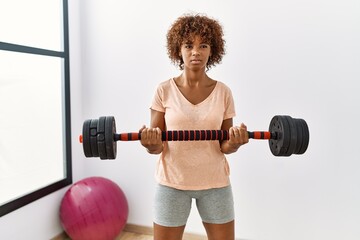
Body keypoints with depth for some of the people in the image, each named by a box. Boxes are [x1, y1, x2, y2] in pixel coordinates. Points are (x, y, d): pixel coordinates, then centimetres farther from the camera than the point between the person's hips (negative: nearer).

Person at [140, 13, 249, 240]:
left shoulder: (223, 91, -3)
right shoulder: (164, 90, -7)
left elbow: (225, 146, 1)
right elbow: (156, 146, -4)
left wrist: (235, 143, -21)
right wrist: (150, 143, -26)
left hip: (215, 183, 2)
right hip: (172, 182, -1)